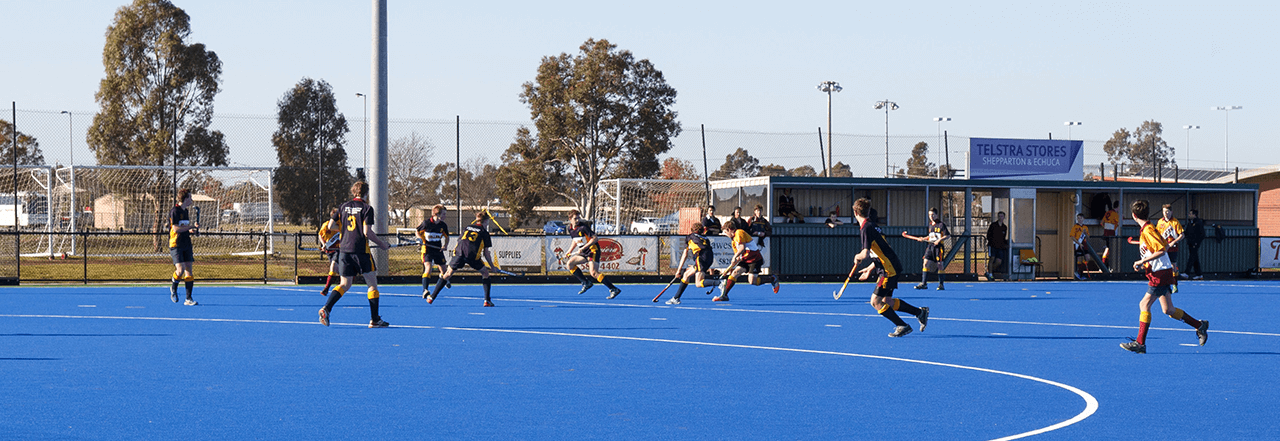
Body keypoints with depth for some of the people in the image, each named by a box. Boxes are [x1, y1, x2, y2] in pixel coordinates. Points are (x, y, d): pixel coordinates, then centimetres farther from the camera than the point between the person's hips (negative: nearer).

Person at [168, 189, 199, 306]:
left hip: (186, 245, 8)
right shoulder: (175, 211, -10)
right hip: (176, 245, -8)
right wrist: (192, 226, -13)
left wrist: (191, 230, 7)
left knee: (189, 270, 1)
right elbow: (176, 228, -18)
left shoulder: (185, 211, 16)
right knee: (181, 270, -16)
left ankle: (188, 299, 2)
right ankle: (173, 288, 14)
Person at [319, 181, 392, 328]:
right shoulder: (366, 208, -6)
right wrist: (382, 244, -3)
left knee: (345, 284, 11)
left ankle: (326, 308, -11)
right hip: (360, 250, -5)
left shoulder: (343, 206, 9)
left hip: (344, 249, 5)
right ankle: (374, 320, 5)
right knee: (372, 283, 6)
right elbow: (367, 232, -14)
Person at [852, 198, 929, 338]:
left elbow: (866, 254, -23)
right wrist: (871, 268, 26)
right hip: (890, 267, 10)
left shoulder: (866, 228, -15)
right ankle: (920, 312, 20)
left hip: (889, 269, -10)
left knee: (875, 301, -9)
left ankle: (903, 326, -7)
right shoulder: (872, 225, 16)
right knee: (886, 301, 14)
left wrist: (857, 257, -1)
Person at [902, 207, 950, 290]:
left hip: (939, 246, -6)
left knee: (939, 265, -4)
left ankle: (941, 285, 4)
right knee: (926, 262, -4)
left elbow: (948, 236, -8)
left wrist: (940, 240, -20)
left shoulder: (941, 225, -6)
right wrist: (923, 239, 14)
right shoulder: (930, 225, 16)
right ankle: (923, 283, -3)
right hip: (930, 246, 6)